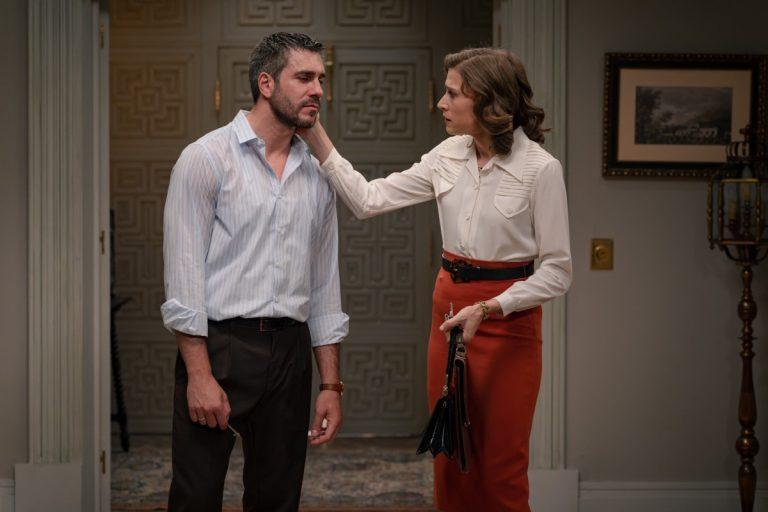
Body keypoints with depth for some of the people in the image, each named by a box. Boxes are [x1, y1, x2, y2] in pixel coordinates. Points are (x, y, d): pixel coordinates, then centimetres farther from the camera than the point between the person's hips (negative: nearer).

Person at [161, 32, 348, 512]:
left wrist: (332, 384, 11)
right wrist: (199, 374, -16)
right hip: (219, 345, -5)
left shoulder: (318, 175, 12)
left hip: (290, 350, 5)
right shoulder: (207, 158, -5)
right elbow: (184, 274, -10)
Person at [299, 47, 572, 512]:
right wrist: (316, 137, -5)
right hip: (450, 307, 6)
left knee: (502, 470, 2)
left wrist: (489, 308, -22)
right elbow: (368, 199, 1)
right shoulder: (449, 156, 3)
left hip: (507, 318, -6)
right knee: (451, 459, 12)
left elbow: (557, 271, -12)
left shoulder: (541, 168, -15)